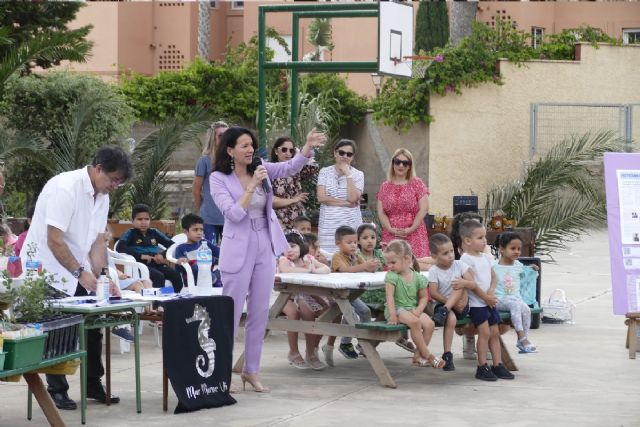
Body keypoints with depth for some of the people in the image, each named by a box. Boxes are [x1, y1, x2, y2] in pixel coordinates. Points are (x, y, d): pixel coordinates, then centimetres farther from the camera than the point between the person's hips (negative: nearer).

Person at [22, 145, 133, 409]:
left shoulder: (102, 197, 5)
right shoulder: (65, 188, -23)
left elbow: (98, 241, 7)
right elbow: (54, 240, -26)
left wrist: (101, 278, -4)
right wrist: (80, 273, -25)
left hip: (75, 271, 8)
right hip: (47, 271, -8)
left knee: (92, 325, 6)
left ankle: (93, 384, 17)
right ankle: (57, 390, 6)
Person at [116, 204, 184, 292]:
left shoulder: (154, 232, 18)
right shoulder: (131, 233, 6)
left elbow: (172, 244, 18)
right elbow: (119, 248, -11)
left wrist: (163, 255, -3)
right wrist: (140, 255, -17)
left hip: (157, 264, 5)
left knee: (176, 275, -21)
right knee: (159, 276, -33)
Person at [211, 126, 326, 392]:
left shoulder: (262, 170, 5)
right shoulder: (219, 178, -7)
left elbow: (292, 167, -9)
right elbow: (233, 214, -17)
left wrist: (308, 146, -26)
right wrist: (252, 186, -21)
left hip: (265, 248, 5)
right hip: (238, 250, -5)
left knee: (260, 313, 9)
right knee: (232, 312, -2)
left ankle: (251, 370, 18)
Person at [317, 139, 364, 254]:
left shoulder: (358, 175, 7)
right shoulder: (325, 172, 9)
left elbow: (353, 198, -8)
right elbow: (321, 197, -3)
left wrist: (348, 174, -7)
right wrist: (345, 203, -7)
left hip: (351, 225, 0)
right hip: (328, 226, 0)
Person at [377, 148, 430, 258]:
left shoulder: (417, 184, 6)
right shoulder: (385, 186, 13)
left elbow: (424, 209, 0)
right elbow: (381, 212, 8)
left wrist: (411, 229, -9)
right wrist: (390, 229, -8)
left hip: (414, 235, -2)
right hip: (390, 236, 2)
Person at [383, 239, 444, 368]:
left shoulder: (418, 277, 3)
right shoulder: (392, 276, -6)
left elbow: (423, 297, 8)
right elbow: (390, 296, -14)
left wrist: (419, 310, -11)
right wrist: (392, 314, -25)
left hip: (413, 309, 4)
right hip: (397, 309, -4)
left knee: (429, 324, -22)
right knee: (414, 322, -32)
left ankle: (418, 355, -6)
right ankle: (427, 355, -21)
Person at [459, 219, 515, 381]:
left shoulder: (486, 257, 14)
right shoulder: (466, 259, -11)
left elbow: (493, 276, 16)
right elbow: (471, 283, -16)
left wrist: (492, 291, -5)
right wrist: (485, 297, -14)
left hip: (489, 301, 8)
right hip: (476, 303, -8)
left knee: (495, 332, 7)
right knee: (485, 332, -12)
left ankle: (498, 365, 12)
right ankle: (482, 367, -6)